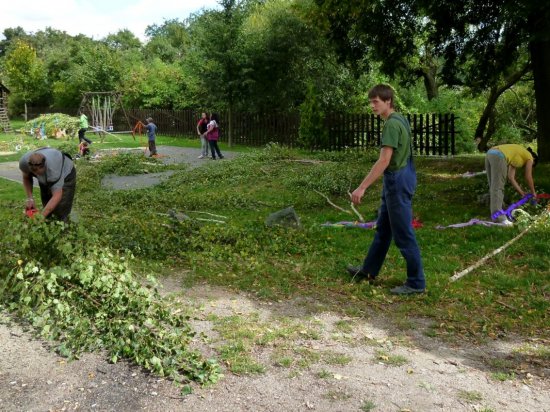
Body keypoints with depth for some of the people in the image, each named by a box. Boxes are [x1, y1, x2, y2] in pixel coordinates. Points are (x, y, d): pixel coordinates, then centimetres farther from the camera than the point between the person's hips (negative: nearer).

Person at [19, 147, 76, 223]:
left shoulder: (52, 168, -44)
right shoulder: (24, 162, -31)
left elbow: (57, 196, -40)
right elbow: (26, 178, -7)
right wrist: (30, 199, -20)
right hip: (46, 178, 5)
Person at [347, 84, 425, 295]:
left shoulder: (392, 124, -20)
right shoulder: (399, 120, 12)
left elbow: (383, 161, -25)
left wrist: (362, 187, -25)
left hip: (397, 180, -11)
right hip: (398, 178, 11)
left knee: (403, 233, -3)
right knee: (383, 228, 18)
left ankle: (416, 282, 7)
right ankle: (369, 270, 30)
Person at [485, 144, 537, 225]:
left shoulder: (515, 158, 35)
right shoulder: (529, 157, 18)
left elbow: (511, 177, 30)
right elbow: (528, 177, 17)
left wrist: (521, 192, 33)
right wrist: (533, 192, 31)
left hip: (489, 154, 8)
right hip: (498, 157, -8)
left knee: (494, 187, 14)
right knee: (498, 188, -11)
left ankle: (495, 213, 17)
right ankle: (499, 218, -14)